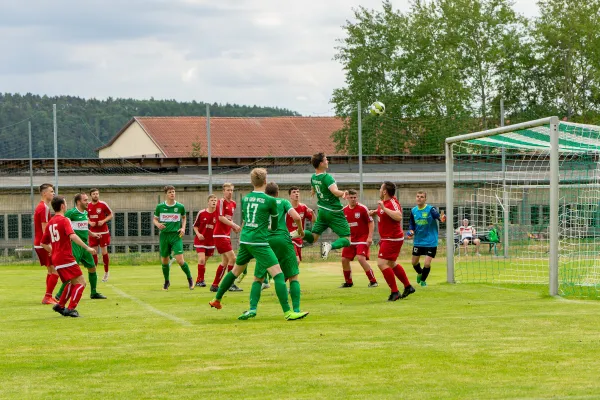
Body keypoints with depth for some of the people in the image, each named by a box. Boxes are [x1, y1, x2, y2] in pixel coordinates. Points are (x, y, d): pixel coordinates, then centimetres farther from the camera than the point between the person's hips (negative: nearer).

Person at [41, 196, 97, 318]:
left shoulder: (50, 223, 15)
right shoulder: (64, 220, -9)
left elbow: (44, 243, 20)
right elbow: (72, 236, -25)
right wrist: (87, 248, -27)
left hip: (56, 259, 9)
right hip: (66, 257, -9)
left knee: (72, 282, 23)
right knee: (81, 282, -7)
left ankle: (60, 305, 19)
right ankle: (71, 309, -14)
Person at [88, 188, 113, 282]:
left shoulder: (103, 204, -8)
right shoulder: (88, 206, 3)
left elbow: (111, 214, -1)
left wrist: (103, 221, -16)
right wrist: (90, 222, -5)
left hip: (103, 232, -3)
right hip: (93, 232, 3)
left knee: (104, 252, 1)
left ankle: (106, 272, 17)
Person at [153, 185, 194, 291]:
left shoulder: (180, 207, 0)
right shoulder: (160, 207, 0)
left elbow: (184, 218, 17)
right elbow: (155, 219, 11)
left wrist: (183, 228, 1)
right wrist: (158, 224, -11)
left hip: (176, 235, -2)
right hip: (164, 235, 2)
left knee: (180, 260, -13)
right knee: (164, 261, 7)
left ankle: (189, 278, 9)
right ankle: (166, 281, 29)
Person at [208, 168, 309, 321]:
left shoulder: (245, 198, 9)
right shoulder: (270, 200, -9)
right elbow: (275, 217, 8)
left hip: (244, 240, 7)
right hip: (259, 242, -7)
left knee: (236, 270, 27)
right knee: (278, 273, -9)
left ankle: (217, 300, 38)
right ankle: (287, 312, -17)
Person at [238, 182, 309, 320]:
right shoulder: (283, 202, 11)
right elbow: (296, 217, -3)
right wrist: (300, 229, 14)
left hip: (265, 241, 2)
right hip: (283, 240, -2)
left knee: (258, 277, 10)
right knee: (293, 276, 7)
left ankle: (252, 308, -5)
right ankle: (296, 310, -2)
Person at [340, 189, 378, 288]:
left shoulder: (362, 208, -11)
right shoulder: (344, 210, 4)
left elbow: (371, 222, -9)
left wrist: (370, 237, -17)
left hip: (363, 238, -6)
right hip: (351, 239, 6)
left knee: (361, 258, -22)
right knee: (344, 259, 3)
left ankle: (373, 281, -11)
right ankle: (348, 282, 22)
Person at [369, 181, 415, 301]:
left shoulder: (393, 203, -22)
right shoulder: (384, 202, 7)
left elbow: (398, 217, -40)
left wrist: (384, 208, -38)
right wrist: (375, 212, 12)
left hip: (392, 239, -11)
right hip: (386, 238, 11)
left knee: (382, 263, -17)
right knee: (391, 264, 22)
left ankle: (395, 292, -14)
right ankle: (408, 286, 35)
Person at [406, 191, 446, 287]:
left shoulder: (430, 209, -16)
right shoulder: (413, 210, 0)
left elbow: (438, 216, -33)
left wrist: (442, 219, -56)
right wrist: (411, 231, -7)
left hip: (430, 242, -5)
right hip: (418, 241, 5)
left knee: (427, 264, -8)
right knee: (414, 262, 13)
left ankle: (423, 280, 21)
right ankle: (420, 273, 47)